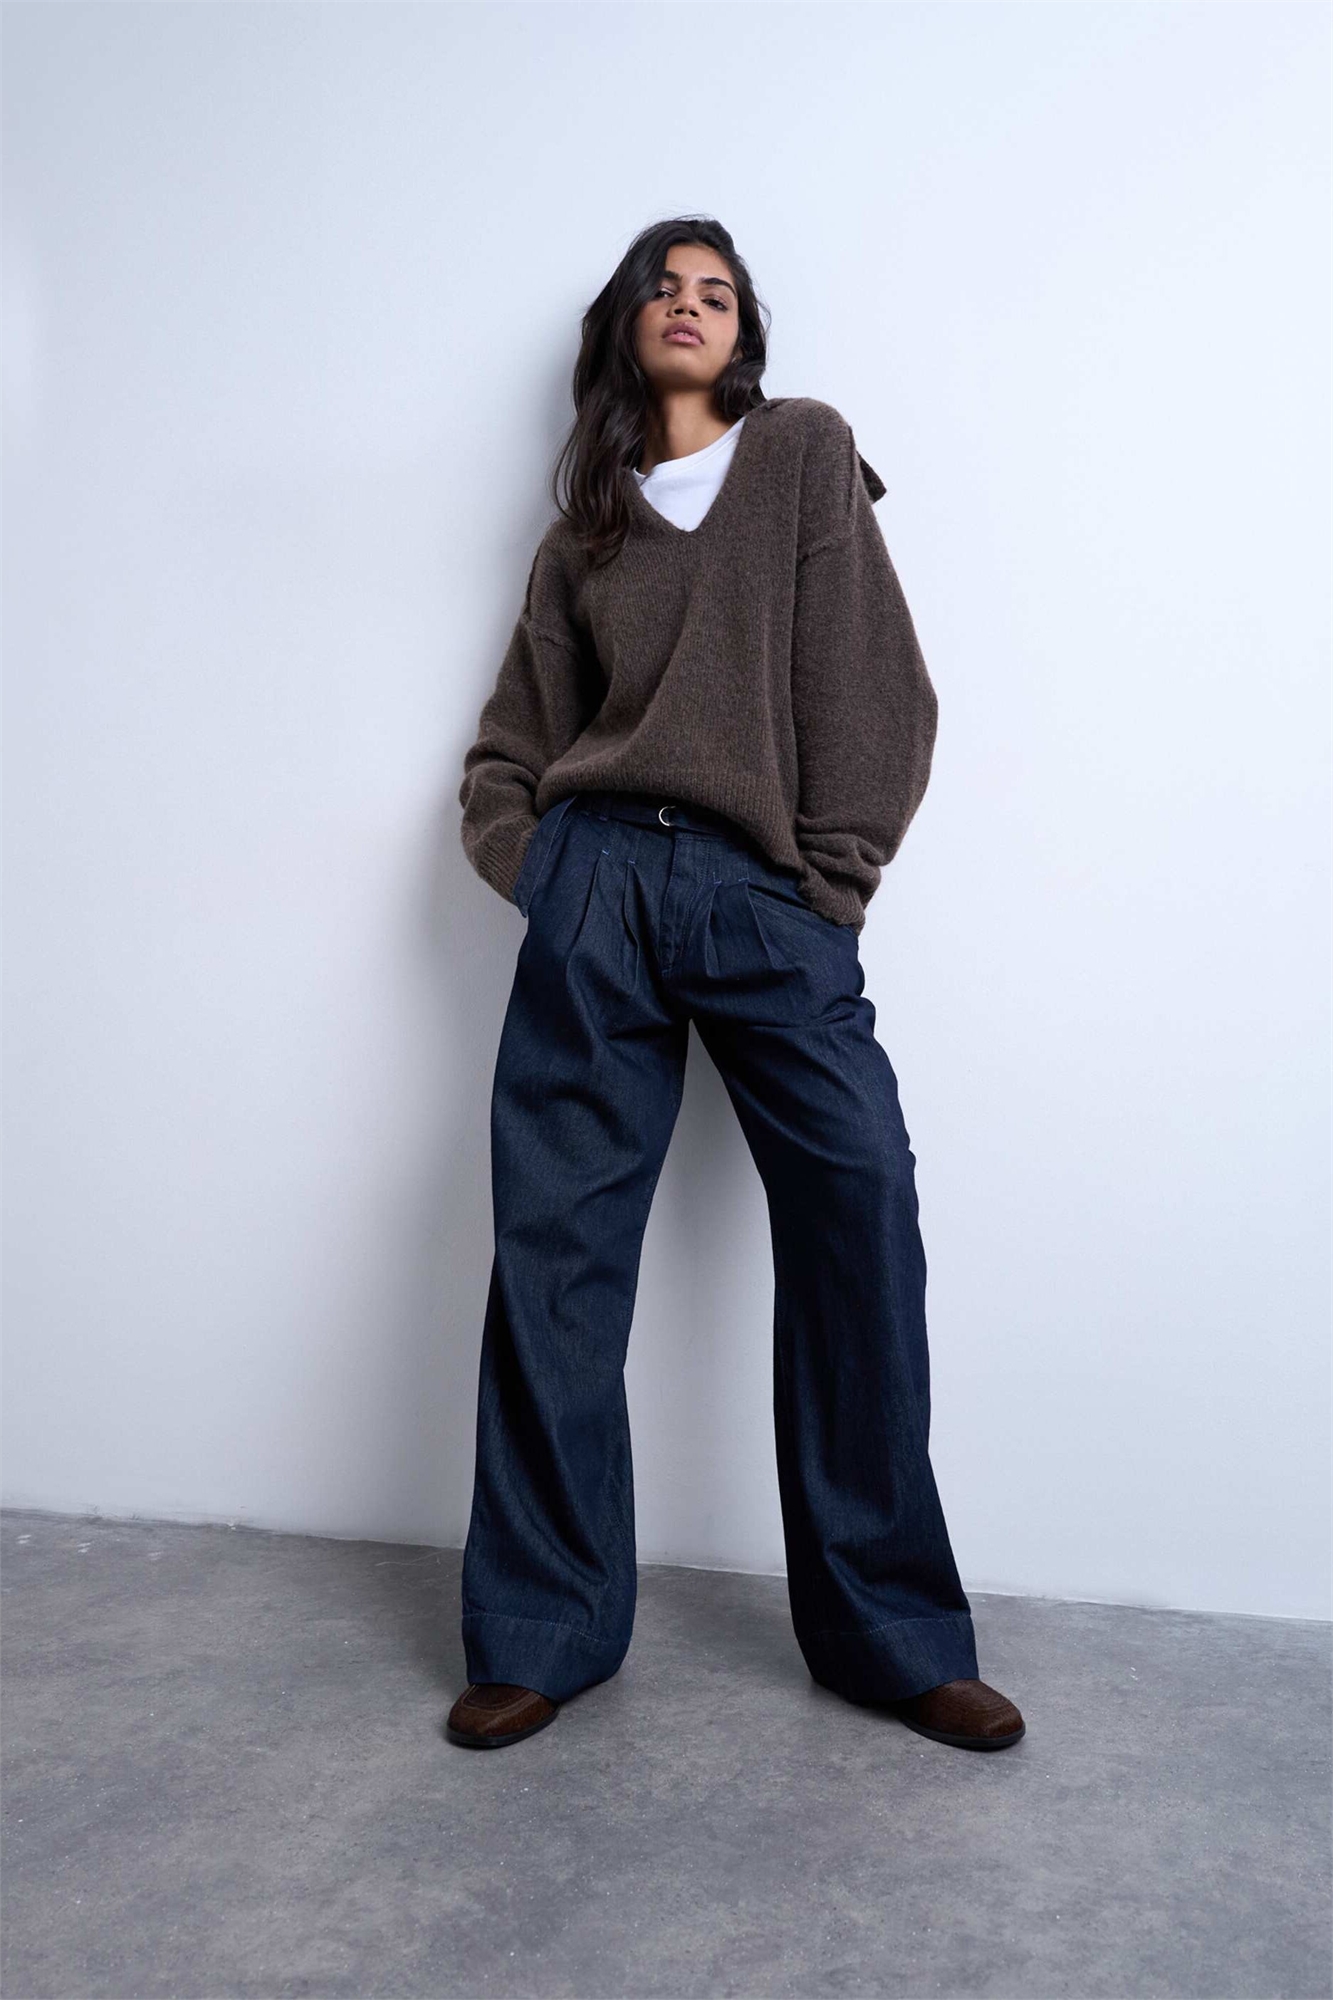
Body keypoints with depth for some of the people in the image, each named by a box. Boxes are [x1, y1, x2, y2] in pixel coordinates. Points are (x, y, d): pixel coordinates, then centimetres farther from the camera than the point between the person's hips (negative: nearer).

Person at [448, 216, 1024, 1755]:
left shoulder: (805, 454, 12)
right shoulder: (583, 531, 19)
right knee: (554, 1247, -1)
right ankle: (542, 1632, 11)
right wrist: (537, 870, 1)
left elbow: (861, 677, 2)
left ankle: (891, 1632, 2)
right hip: (598, 891, 3)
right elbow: (507, 750, 18)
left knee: (860, 1210, -13)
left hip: (772, 904, -2)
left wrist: (832, 880, -5)